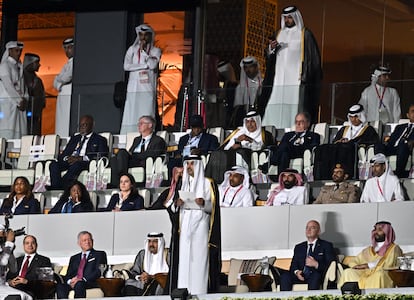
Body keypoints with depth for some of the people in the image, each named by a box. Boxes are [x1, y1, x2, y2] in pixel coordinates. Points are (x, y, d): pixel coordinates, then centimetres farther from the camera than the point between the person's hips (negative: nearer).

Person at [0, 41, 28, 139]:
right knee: (8, 133, -12)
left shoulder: (20, 66, 17)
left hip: (20, 103, 7)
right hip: (8, 102, -7)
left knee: (20, 131, -1)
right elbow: (8, 86, -11)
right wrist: (19, 101, -11)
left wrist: (25, 99, 0)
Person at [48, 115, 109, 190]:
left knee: (76, 165, -40)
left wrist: (81, 158, -15)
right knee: (54, 164, -26)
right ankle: (55, 187, -45)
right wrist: (67, 158, -4)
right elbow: (64, 154, 25)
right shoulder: (74, 138, 32)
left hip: (85, 163, -5)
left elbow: (102, 155, -3)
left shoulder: (99, 140, 15)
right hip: (70, 161, 5)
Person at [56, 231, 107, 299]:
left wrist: (82, 280, -15)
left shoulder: (100, 254, 16)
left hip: (91, 283, -4)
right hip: (73, 283, 4)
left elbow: (99, 272, 0)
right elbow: (68, 275, 20)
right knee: (59, 285, -30)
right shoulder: (74, 258, 30)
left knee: (79, 284, -40)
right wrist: (70, 281, -7)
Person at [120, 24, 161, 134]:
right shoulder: (132, 49, 14)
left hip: (148, 89, -1)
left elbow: (153, 65, -8)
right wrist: (145, 65, -4)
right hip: (133, 89, 1)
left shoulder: (156, 51, 10)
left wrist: (143, 50, -2)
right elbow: (126, 66, 0)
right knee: (131, 116, -6)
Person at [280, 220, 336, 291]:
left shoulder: (326, 245, 13)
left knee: (315, 275, -39)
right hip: (300, 277, 3)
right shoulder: (299, 247, 25)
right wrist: (296, 271, -8)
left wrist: (316, 264, -15)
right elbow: (294, 264, 16)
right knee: (285, 275, -26)